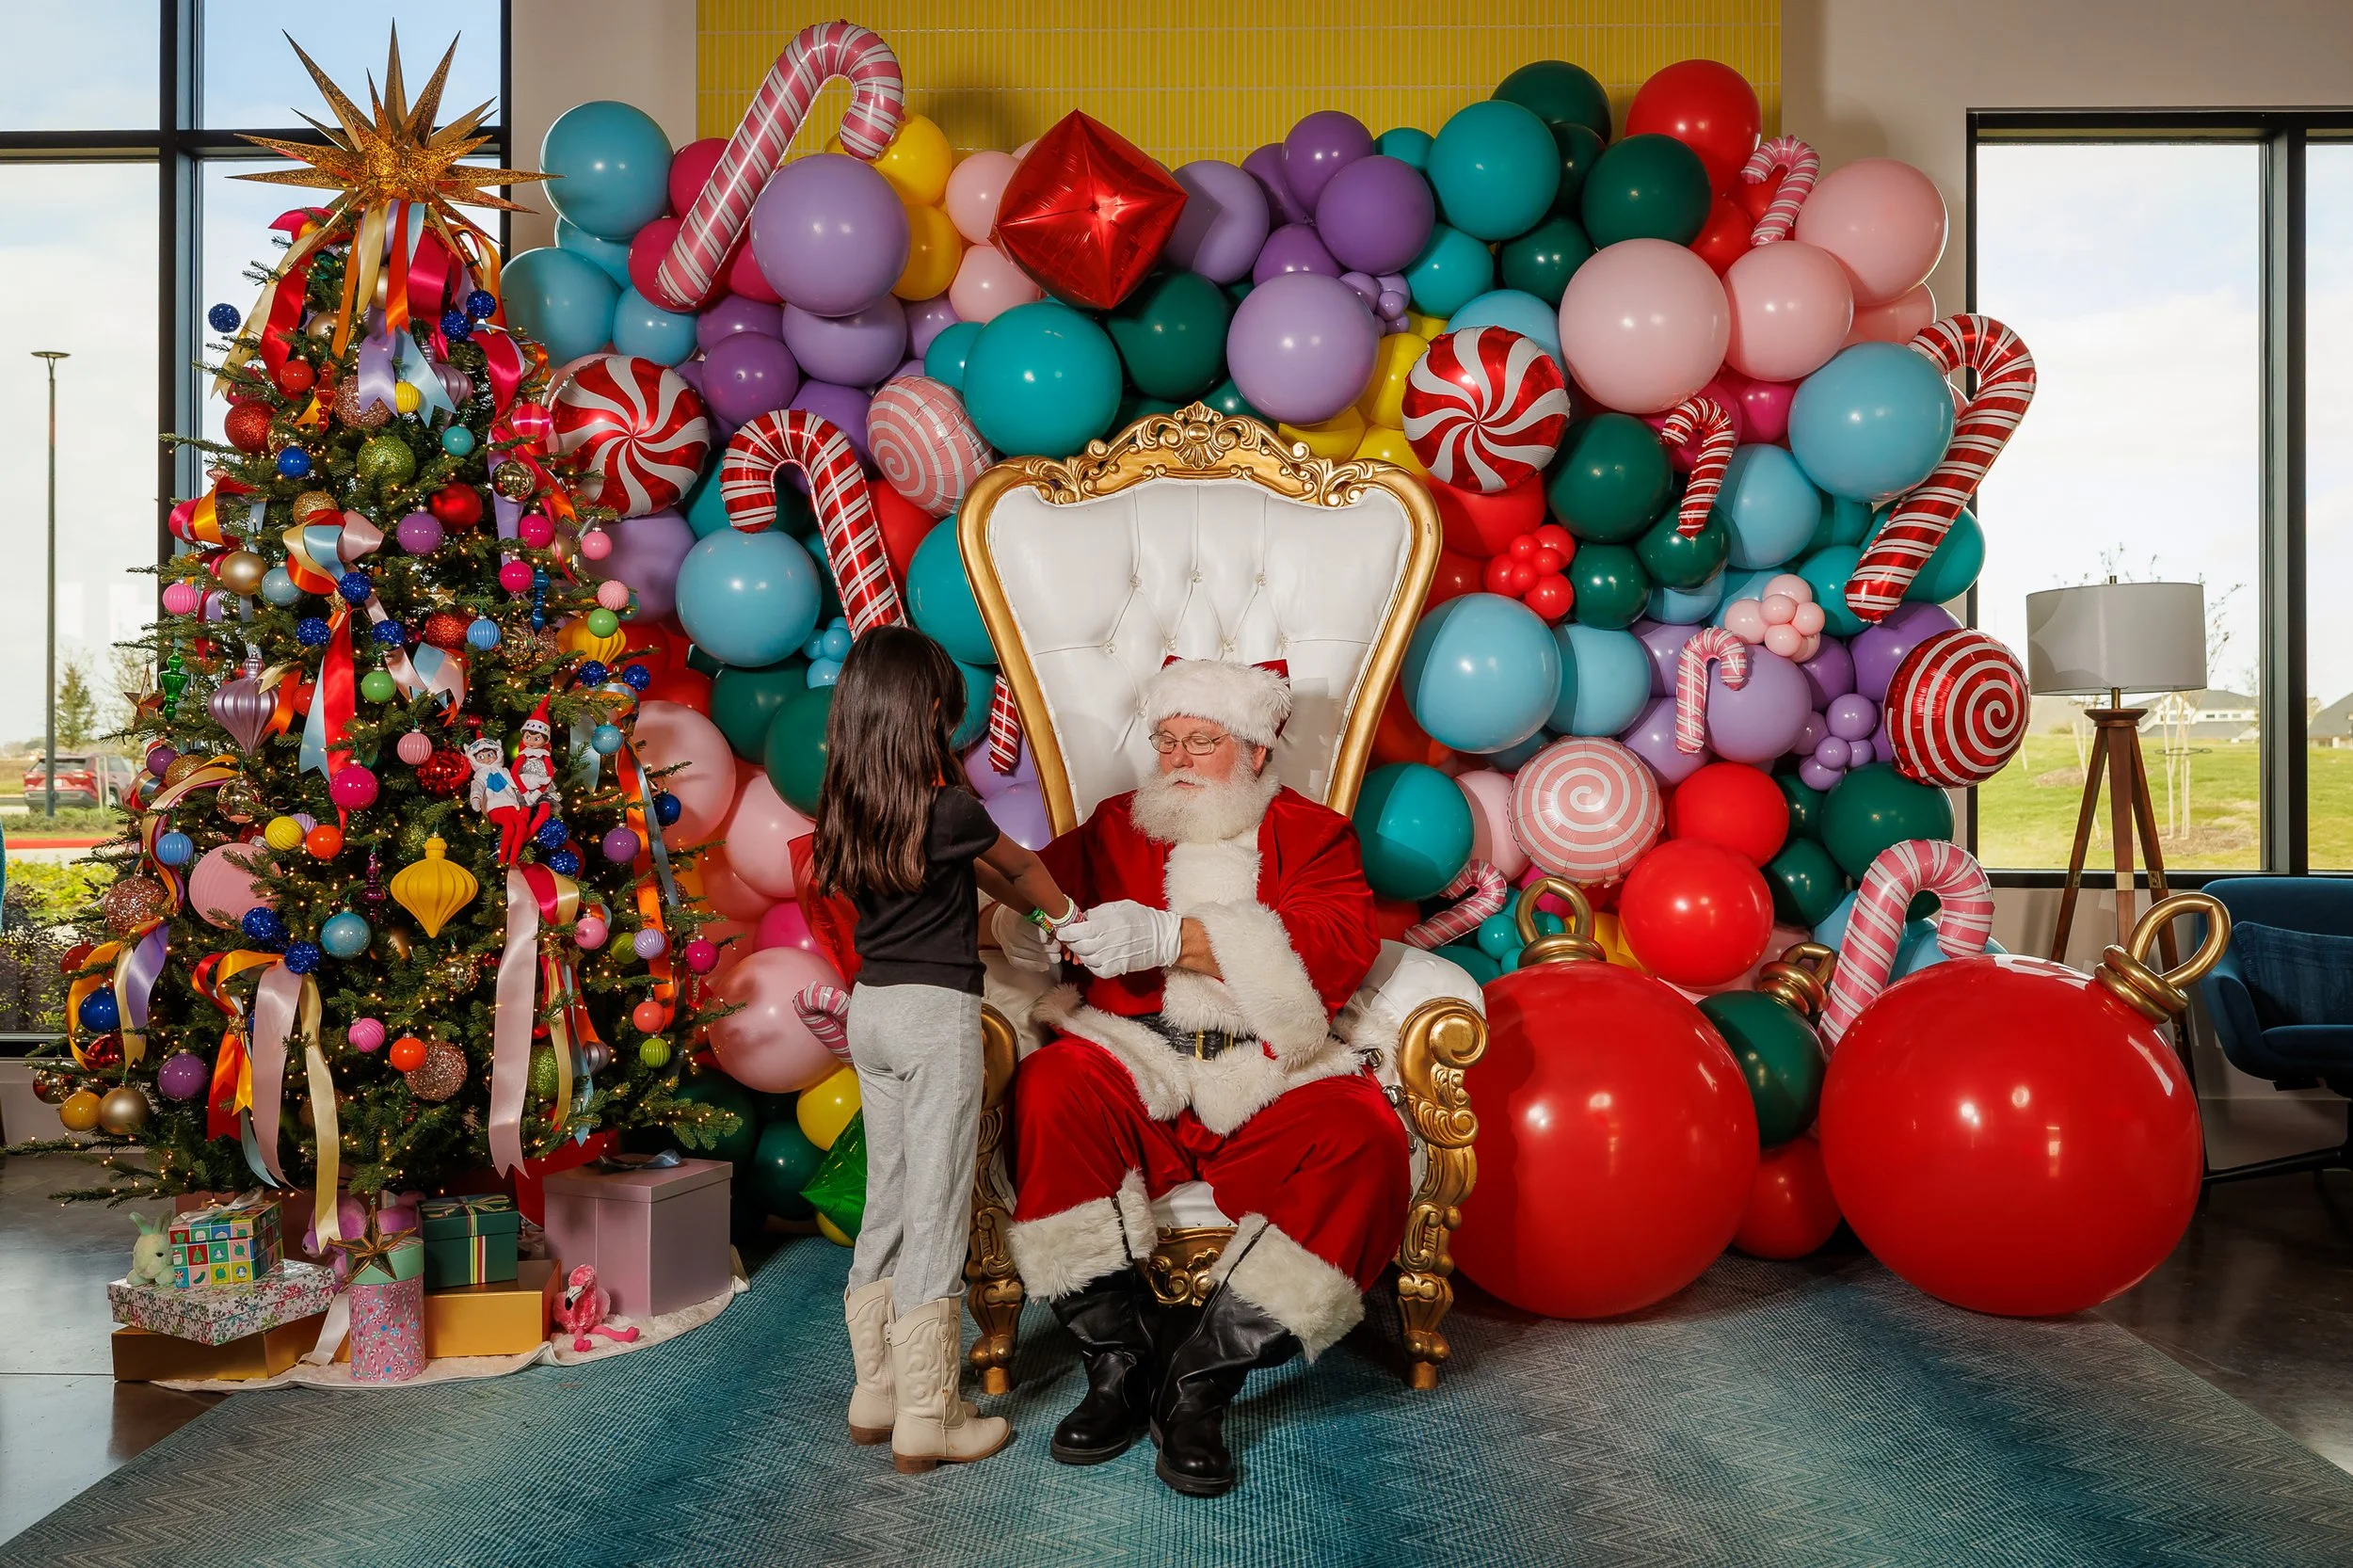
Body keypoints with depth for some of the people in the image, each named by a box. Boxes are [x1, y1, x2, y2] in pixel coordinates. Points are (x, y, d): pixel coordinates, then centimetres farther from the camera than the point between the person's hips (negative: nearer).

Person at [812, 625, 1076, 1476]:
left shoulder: (847, 809, 4)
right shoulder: (948, 809, -15)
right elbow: (1020, 867, 6)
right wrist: (1067, 913, 25)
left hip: (870, 1009, 7)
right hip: (936, 1013, -7)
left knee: (886, 1203, 15)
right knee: (936, 1211, -2)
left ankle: (877, 1390, 23)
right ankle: (927, 1416, 4)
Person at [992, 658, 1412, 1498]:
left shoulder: (1312, 833, 10)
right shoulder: (1118, 827, 18)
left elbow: (1340, 951, -8)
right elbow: (1030, 882, 13)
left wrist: (1172, 938, -19)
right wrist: (1021, 921, -15)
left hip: (1267, 1079, -1)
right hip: (1140, 1069, 1)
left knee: (1363, 1144, -30)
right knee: (1050, 1091, -30)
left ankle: (1201, 1381, -21)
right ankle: (1120, 1359, -19)